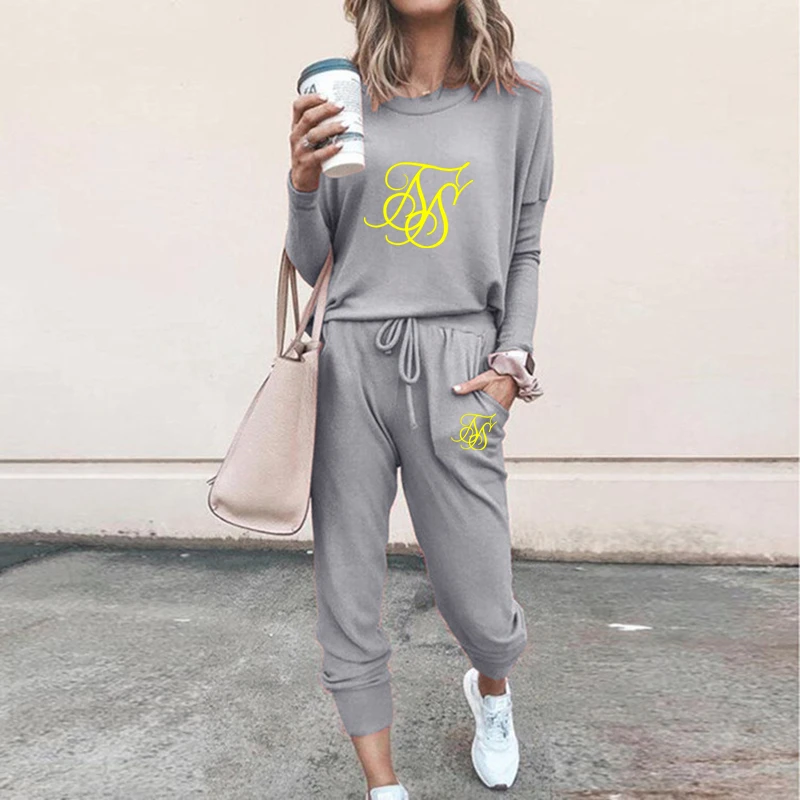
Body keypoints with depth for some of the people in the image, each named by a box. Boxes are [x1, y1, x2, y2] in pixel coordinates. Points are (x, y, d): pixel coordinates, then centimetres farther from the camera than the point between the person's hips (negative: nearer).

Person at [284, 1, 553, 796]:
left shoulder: (519, 93, 8)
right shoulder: (341, 100, 9)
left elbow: (525, 249, 11)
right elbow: (311, 266, 11)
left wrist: (511, 361, 1)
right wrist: (304, 180, -6)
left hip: (456, 364, -1)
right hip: (349, 364, 2)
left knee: (481, 610, 4)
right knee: (347, 602, 5)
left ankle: (491, 690, 43)